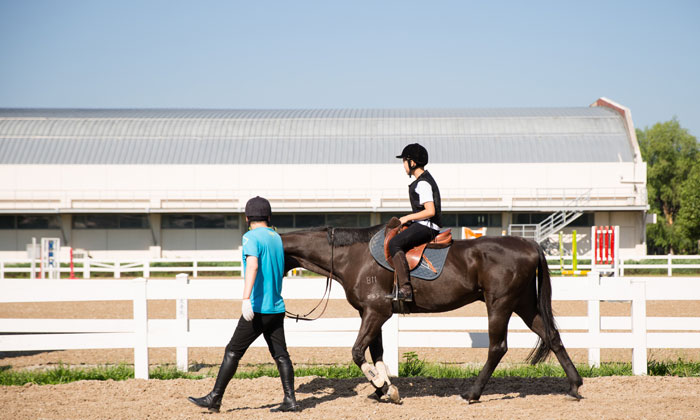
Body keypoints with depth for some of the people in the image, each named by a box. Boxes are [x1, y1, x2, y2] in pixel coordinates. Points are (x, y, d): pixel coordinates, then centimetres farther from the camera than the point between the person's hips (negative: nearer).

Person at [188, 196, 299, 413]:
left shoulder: (251, 237, -10)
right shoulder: (277, 238, 13)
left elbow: (253, 265, -27)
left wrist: (246, 298, -36)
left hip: (258, 308, -7)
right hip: (277, 307, 7)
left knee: (233, 352, -1)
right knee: (280, 354, 7)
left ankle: (214, 398, 2)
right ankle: (290, 400, 1)